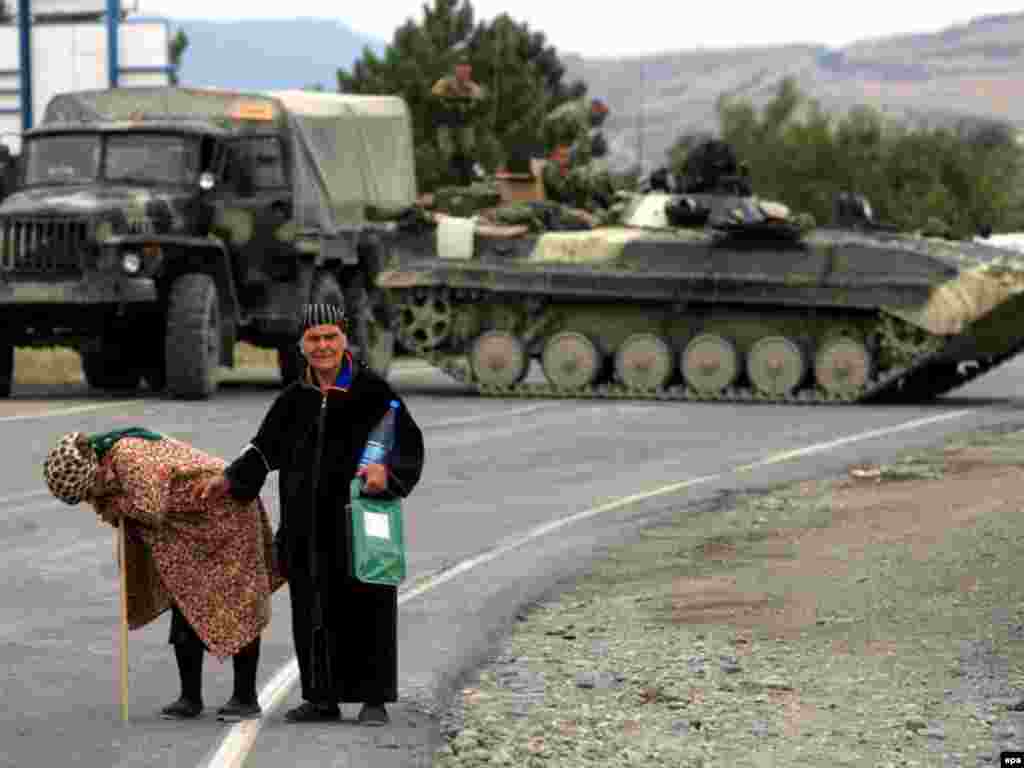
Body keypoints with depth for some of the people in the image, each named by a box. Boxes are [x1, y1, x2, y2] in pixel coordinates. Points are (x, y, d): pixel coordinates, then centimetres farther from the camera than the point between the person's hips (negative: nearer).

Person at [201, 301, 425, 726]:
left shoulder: (373, 391, -4)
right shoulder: (294, 399, 9)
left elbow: (409, 444, -7)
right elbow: (265, 448, 13)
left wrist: (387, 470, -26)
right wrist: (231, 479, 0)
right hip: (307, 525, 4)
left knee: (365, 606, -1)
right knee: (314, 609, 7)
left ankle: (374, 698, 6)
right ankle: (322, 698, 16)